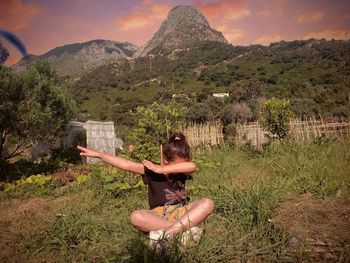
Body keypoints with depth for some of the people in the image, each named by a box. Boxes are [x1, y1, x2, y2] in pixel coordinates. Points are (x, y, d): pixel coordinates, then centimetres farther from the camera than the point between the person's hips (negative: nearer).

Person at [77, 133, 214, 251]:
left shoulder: (183, 172, -7)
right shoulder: (151, 170, -9)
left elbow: (192, 166, -32)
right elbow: (127, 164, -17)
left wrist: (163, 170, -34)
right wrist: (98, 154, -24)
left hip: (181, 212, 1)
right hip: (159, 215, -1)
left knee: (208, 203, -26)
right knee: (136, 217, -33)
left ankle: (167, 233, -34)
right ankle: (186, 228, -29)